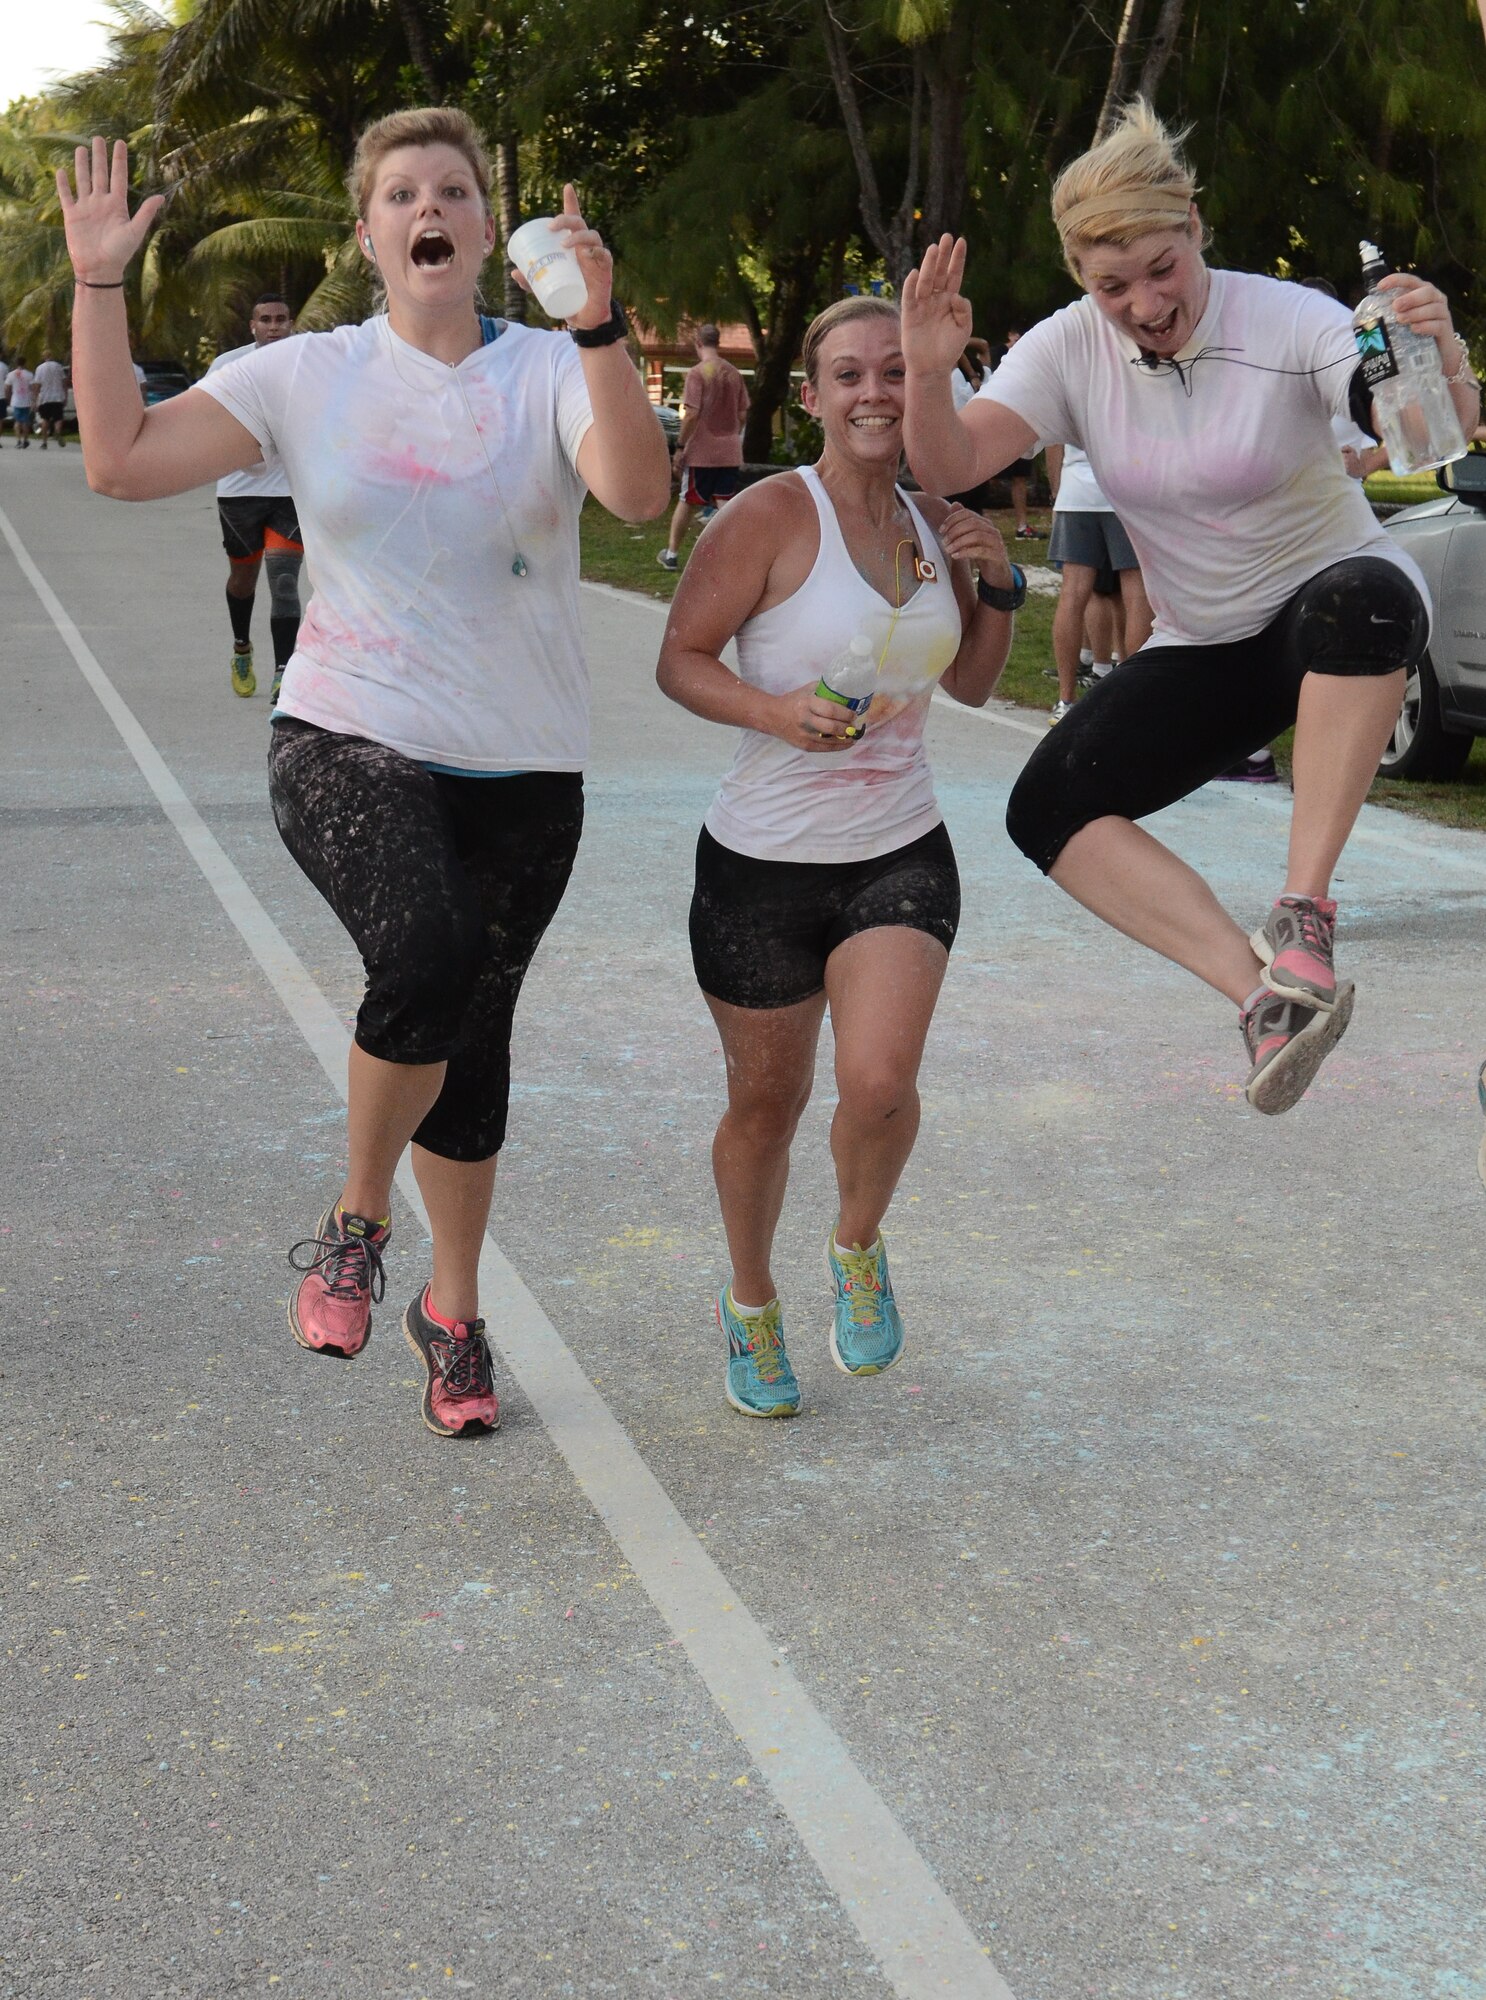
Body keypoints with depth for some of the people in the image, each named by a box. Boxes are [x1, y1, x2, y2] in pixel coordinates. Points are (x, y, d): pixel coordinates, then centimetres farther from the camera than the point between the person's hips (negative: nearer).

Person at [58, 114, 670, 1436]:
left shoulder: (551, 373, -1)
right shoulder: (308, 377, 2)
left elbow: (640, 493, -20)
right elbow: (121, 460, -3)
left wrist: (599, 325, -30)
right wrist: (99, 285, -8)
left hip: (520, 771, 2)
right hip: (348, 744, -1)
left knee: (471, 1040, 11)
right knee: (429, 952, -31)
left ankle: (454, 1314, 33)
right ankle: (357, 1220, -4)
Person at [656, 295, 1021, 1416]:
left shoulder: (933, 522, 6)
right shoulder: (773, 516, -11)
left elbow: (972, 685, 17)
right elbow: (680, 659, -10)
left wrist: (997, 586, -1)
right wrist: (779, 712, -26)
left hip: (903, 855, 3)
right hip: (765, 860, -3)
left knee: (879, 1082, -19)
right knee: (766, 1103, 10)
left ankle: (858, 1247, 13)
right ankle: (752, 1304, 37)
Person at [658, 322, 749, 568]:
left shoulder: (697, 373, -12)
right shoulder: (733, 373, 6)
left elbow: (691, 414, -16)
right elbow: (742, 413, 11)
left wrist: (680, 446, -10)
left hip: (701, 452, -4)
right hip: (730, 453, 4)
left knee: (687, 502, 9)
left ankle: (672, 554, 20)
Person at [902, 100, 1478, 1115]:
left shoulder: (1287, 320, -17)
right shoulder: (1071, 348, -7)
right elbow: (951, 464, -18)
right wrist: (928, 373, -38)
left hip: (1344, 597, -4)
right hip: (1203, 647, 4)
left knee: (1361, 597, -43)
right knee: (1050, 809, -18)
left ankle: (1304, 912, -34)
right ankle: (1262, 994, -25)